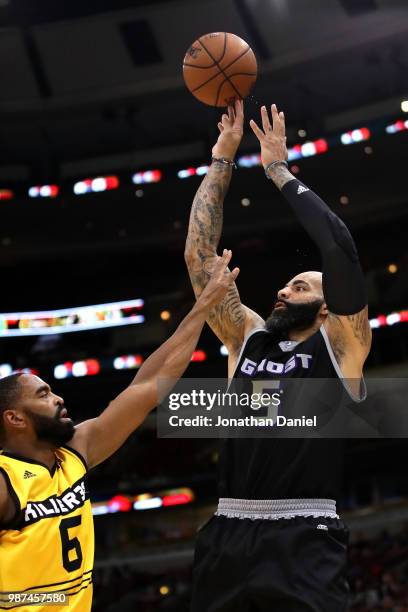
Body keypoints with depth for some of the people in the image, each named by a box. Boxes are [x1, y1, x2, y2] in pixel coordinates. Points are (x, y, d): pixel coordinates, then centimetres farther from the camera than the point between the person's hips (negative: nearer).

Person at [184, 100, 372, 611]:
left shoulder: (340, 343, 7)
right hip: (226, 538, 5)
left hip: (302, 545, -4)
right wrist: (222, 160, 14)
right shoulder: (248, 337, 18)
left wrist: (279, 170, 3)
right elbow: (199, 255, 16)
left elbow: (338, 247, -6)